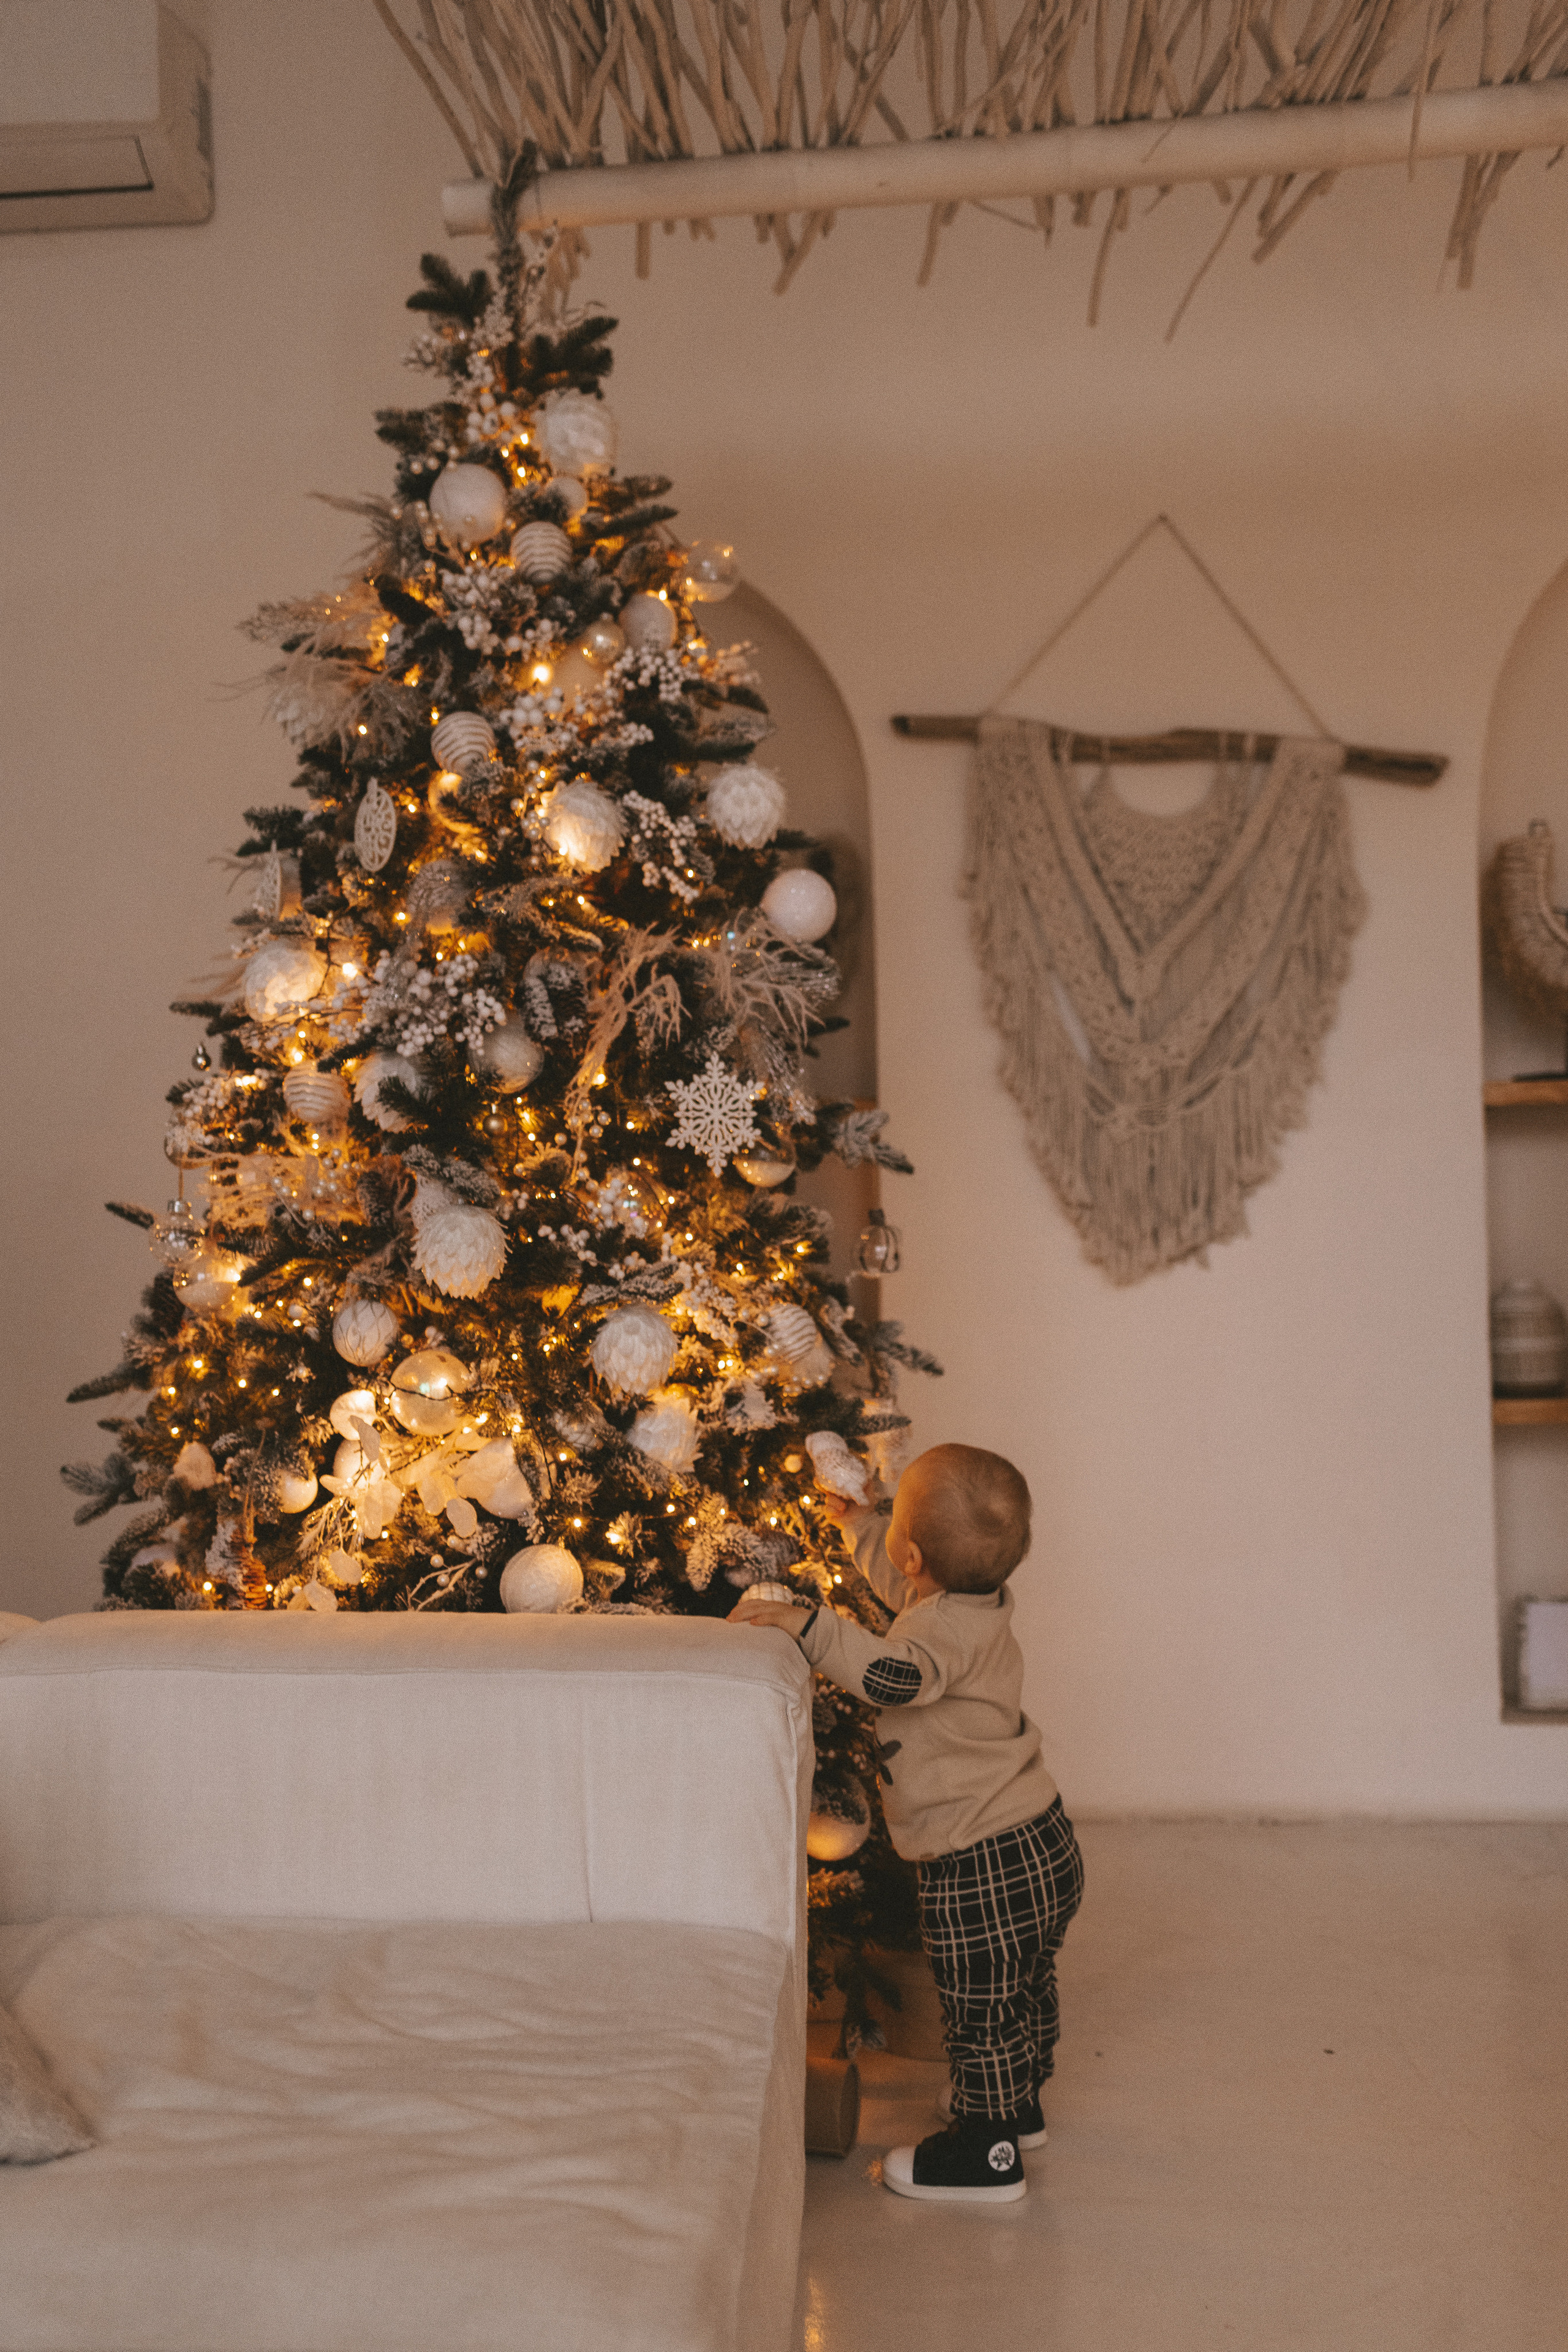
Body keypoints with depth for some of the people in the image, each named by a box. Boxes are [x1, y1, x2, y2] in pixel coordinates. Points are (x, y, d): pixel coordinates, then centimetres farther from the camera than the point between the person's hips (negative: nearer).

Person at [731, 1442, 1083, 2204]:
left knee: (980, 2010, 7)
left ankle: (987, 2155, 22)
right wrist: (853, 1525, 36)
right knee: (1024, 1990, 27)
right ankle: (1018, 2106, 46)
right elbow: (901, 1584, 25)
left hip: (984, 1870, -10)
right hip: (1044, 1846, 10)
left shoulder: (948, 1631, -27)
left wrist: (808, 1625, -50)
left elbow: (892, 1676, -48)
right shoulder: (978, 1603, 3)